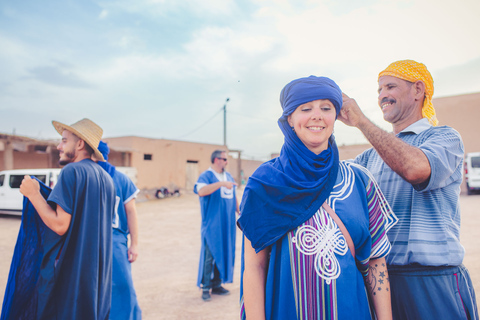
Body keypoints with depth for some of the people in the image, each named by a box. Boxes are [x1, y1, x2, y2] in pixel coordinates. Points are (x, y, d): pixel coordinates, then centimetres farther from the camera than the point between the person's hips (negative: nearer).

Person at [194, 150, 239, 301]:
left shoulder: (228, 176, 15)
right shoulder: (206, 176, -7)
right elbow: (201, 191, -27)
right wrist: (221, 183, -29)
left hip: (227, 224, 7)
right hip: (211, 224, -6)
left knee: (224, 253, 10)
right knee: (209, 255, -3)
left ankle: (217, 285, 22)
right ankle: (205, 287, 10)